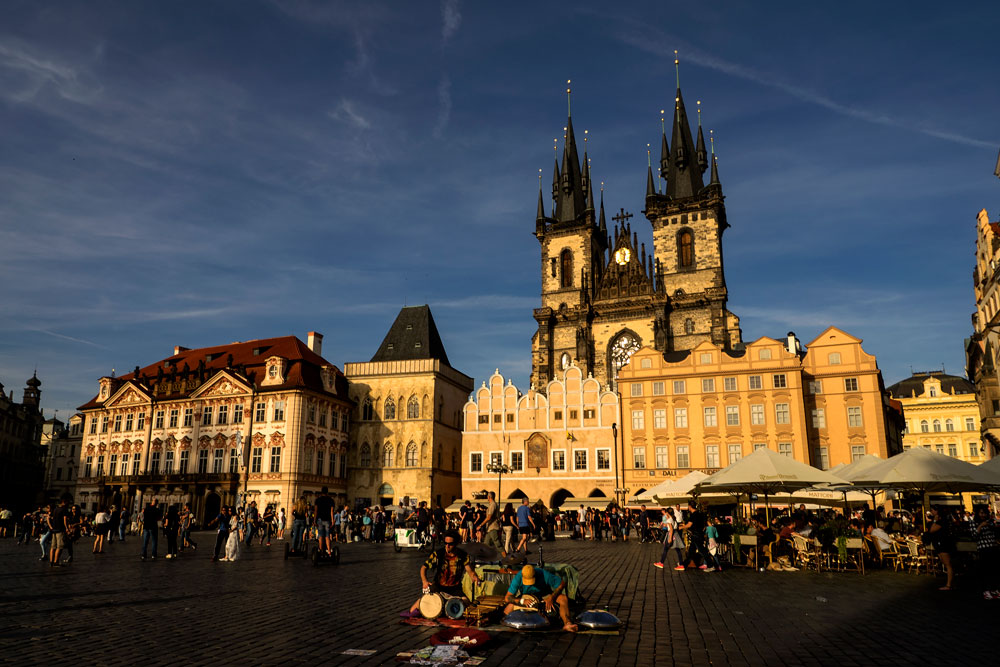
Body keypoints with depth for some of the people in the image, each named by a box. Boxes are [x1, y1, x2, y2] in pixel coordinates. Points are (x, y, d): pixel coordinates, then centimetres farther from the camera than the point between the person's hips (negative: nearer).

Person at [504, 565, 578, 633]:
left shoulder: (544, 575, -32)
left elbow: (562, 583, -19)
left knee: (563, 599, -27)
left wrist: (551, 598, -27)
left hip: (544, 596, 0)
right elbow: (507, 598, -29)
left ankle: (567, 623, -36)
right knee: (506, 612, -26)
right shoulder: (518, 578, -30)